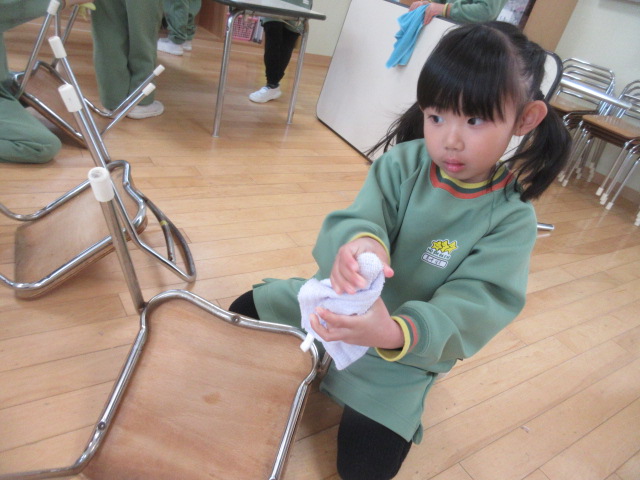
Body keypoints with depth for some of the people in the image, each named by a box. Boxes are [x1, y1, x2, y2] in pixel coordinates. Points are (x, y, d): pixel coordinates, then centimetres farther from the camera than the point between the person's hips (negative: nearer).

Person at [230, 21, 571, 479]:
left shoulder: (511, 220, -17)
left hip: (402, 352, -2)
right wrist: (358, 241, -52)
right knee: (244, 313, 6)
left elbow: (472, 307, -27)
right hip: (336, 303, 3)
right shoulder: (402, 162, -12)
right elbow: (359, 216, -24)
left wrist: (395, 334, -48)